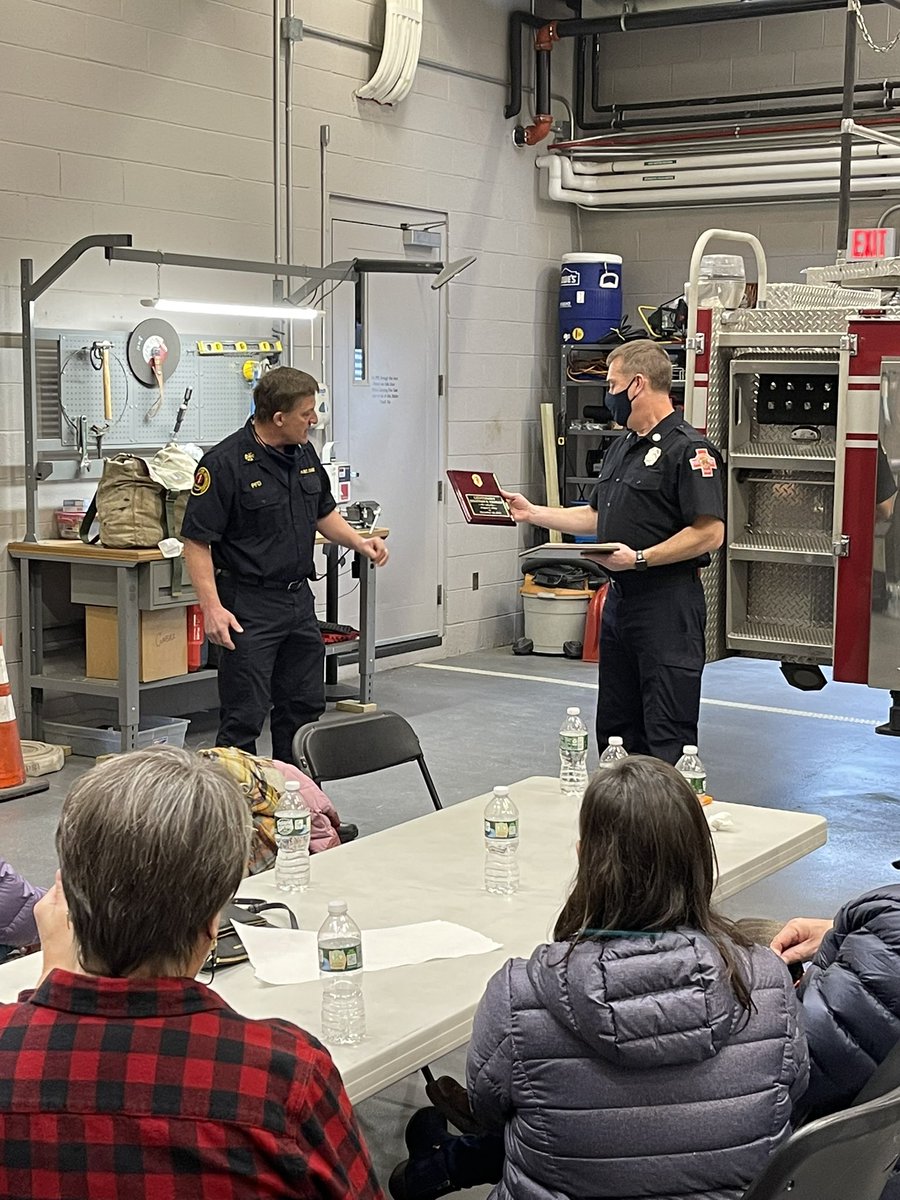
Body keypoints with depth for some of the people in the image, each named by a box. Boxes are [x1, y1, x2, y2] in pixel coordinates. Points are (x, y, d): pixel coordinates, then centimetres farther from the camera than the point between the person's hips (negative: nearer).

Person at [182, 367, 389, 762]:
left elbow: (324, 512, 22)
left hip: (299, 598, 8)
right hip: (249, 606, -8)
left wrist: (358, 542, 4)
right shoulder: (225, 463, -17)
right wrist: (213, 607, -24)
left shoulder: (304, 454, 7)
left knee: (304, 707, 15)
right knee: (244, 716, -5)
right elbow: (196, 540, -17)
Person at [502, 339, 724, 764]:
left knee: (668, 737, -7)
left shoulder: (688, 449, -13)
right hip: (620, 598, 10)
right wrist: (532, 513, 18)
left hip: (668, 605, -10)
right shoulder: (621, 448, 17)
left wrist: (640, 558, -22)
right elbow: (597, 516, 25)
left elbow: (710, 533, -20)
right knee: (615, 729, 15)